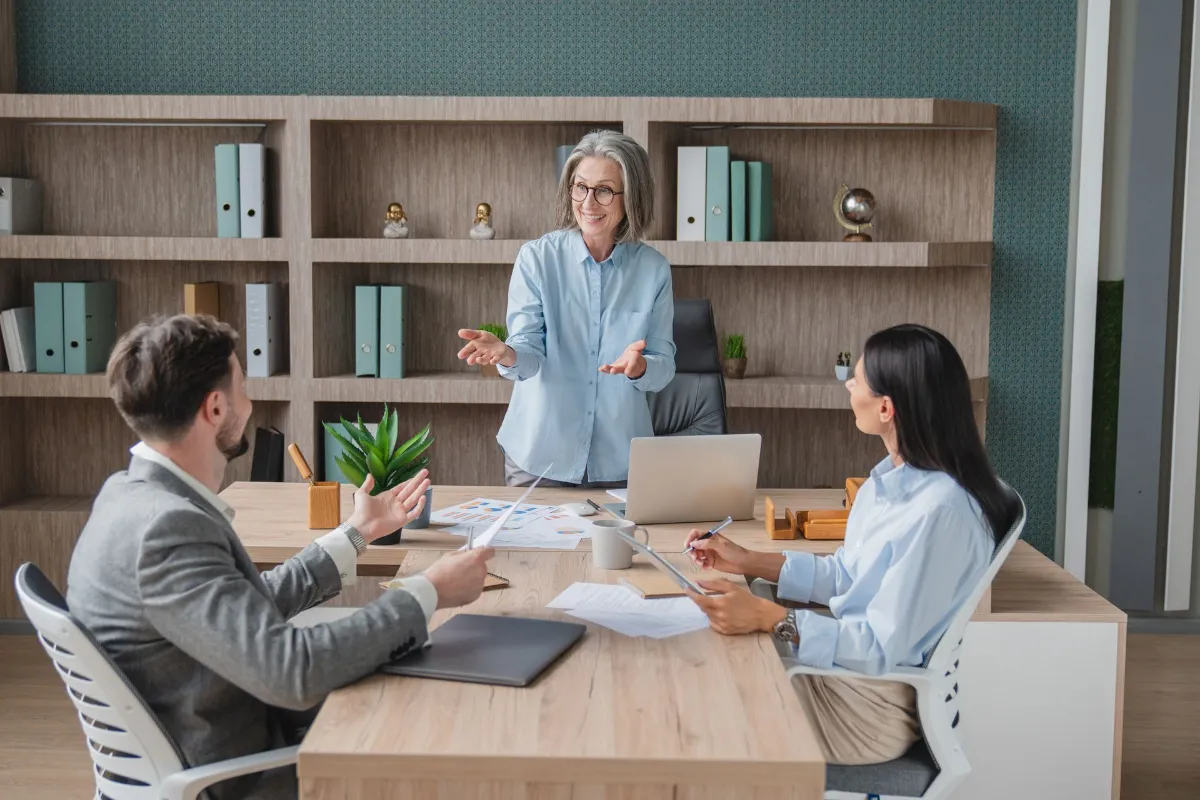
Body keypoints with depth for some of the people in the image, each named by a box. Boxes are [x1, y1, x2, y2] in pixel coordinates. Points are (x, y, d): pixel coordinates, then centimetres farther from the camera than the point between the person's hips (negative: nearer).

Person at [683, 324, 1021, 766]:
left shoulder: (940, 511, -28)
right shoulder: (890, 478, 2)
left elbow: (882, 646, -25)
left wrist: (767, 617, -30)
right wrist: (746, 561, 10)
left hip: (876, 701, -8)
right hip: (845, 661, 8)